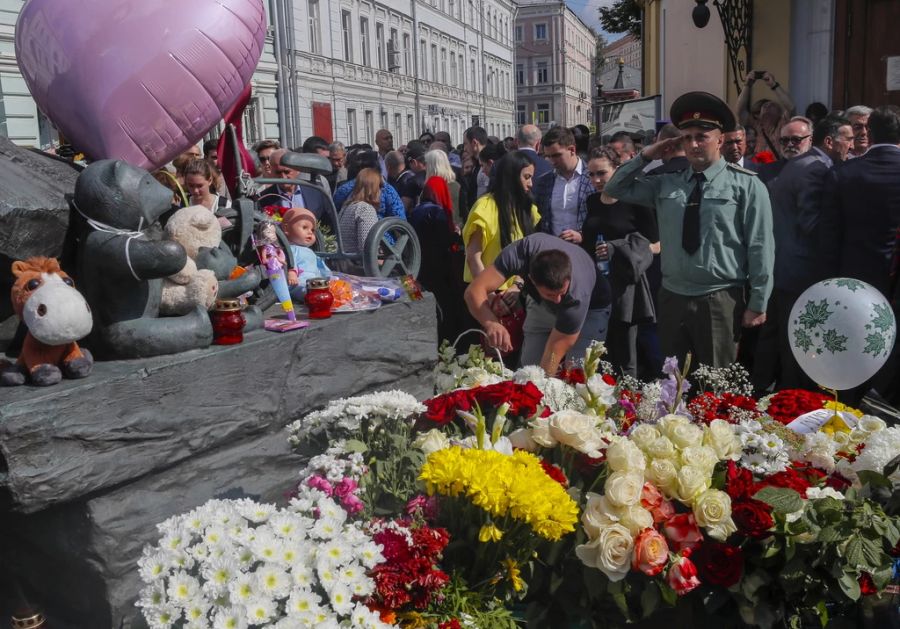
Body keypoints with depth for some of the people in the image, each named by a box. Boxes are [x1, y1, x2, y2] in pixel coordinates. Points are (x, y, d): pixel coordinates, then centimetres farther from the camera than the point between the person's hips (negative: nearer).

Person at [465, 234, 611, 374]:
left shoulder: (577, 296, -43)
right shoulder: (521, 252, -39)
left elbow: (554, 356, -36)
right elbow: (475, 290, -42)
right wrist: (491, 324, -60)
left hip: (590, 306, -3)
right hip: (540, 304, 3)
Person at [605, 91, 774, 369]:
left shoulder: (746, 185, -4)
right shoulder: (665, 184, 9)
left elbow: (760, 248, -6)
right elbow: (615, 189, 16)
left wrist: (758, 304, -8)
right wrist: (646, 156, 4)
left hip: (719, 302, -4)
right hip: (672, 299, 4)